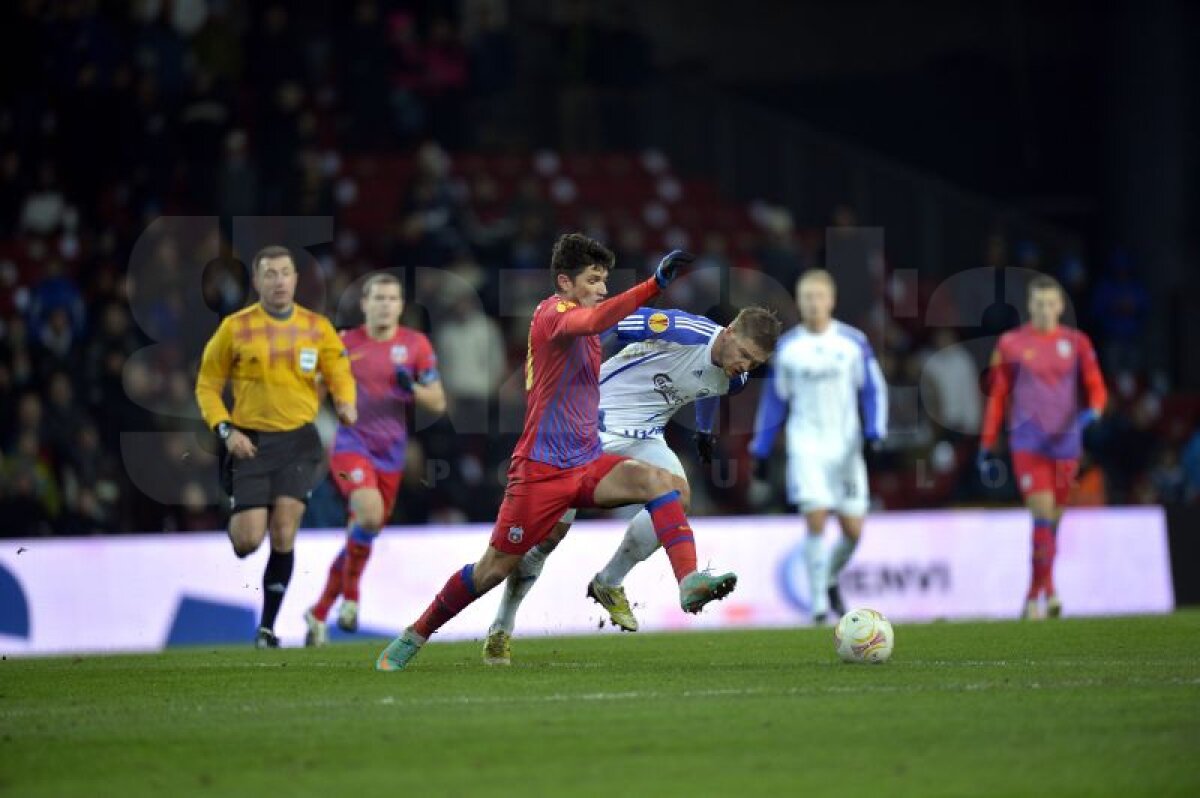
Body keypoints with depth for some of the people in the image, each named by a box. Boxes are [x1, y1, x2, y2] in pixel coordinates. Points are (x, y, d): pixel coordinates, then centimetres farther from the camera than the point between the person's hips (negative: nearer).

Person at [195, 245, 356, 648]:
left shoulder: (318, 328, 3)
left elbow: (339, 373, 12)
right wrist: (226, 430, -11)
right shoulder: (235, 328, -3)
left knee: (283, 535, -7)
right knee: (249, 539, -10)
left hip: (298, 441, 1)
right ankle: (235, 520, 30)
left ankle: (267, 627, 6)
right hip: (251, 443, -1)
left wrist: (345, 402, -11)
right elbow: (207, 385, 3)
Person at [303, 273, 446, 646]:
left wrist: (412, 388, -17)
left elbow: (438, 403, 1)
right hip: (352, 445, -3)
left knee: (361, 535, 9)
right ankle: (350, 591, -7)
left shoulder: (415, 345, 1)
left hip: (390, 455, 3)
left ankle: (319, 613, 26)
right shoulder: (345, 343, 0)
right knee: (370, 512, -29)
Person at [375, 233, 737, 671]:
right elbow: (593, 321, -36)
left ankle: (689, 581, -32)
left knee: (658, 481, -20)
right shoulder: (552, 312, -13)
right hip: (542, 467, -7)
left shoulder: (582, 327, 14)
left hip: (587, 463, 7)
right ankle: (412, 637, 16)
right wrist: (655, 283, -45)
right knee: (495, 568, -1)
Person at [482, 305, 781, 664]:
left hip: (643, 438, 6)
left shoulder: (735, 378, -1)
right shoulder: (682, 331, -25)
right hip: (592, 422, -6)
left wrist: (703, 431, 39)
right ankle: (500, 630, 10)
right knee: (550, 531, -7)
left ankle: (608, 584, 1)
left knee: (676, 499, -21)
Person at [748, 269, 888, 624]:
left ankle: (831, 580, 31)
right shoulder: (787, 347, 4)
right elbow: (774, 399, 11)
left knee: (853, 530, 1)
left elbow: (873, 390, 3)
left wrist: (873, 434, -11)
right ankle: (818, 602, -9)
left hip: (846, 445, 1)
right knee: (816, 519, -16)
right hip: (806, 445, -1)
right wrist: (760, 451, 10)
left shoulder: (853, 342, 1)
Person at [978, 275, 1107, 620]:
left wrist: (1089, 414, -17)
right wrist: (987, 448, 6)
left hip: (1065, 444, 2)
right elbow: (997, 397, 7)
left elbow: (1097, 389, 6)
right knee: (1043, 516, -15)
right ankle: (1047, 591, -13)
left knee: (1052, 522, 8)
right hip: (1027, 444, -2)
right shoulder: (1011, 343, 3)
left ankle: (1035, 596, 20)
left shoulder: (1076, 343, 7)